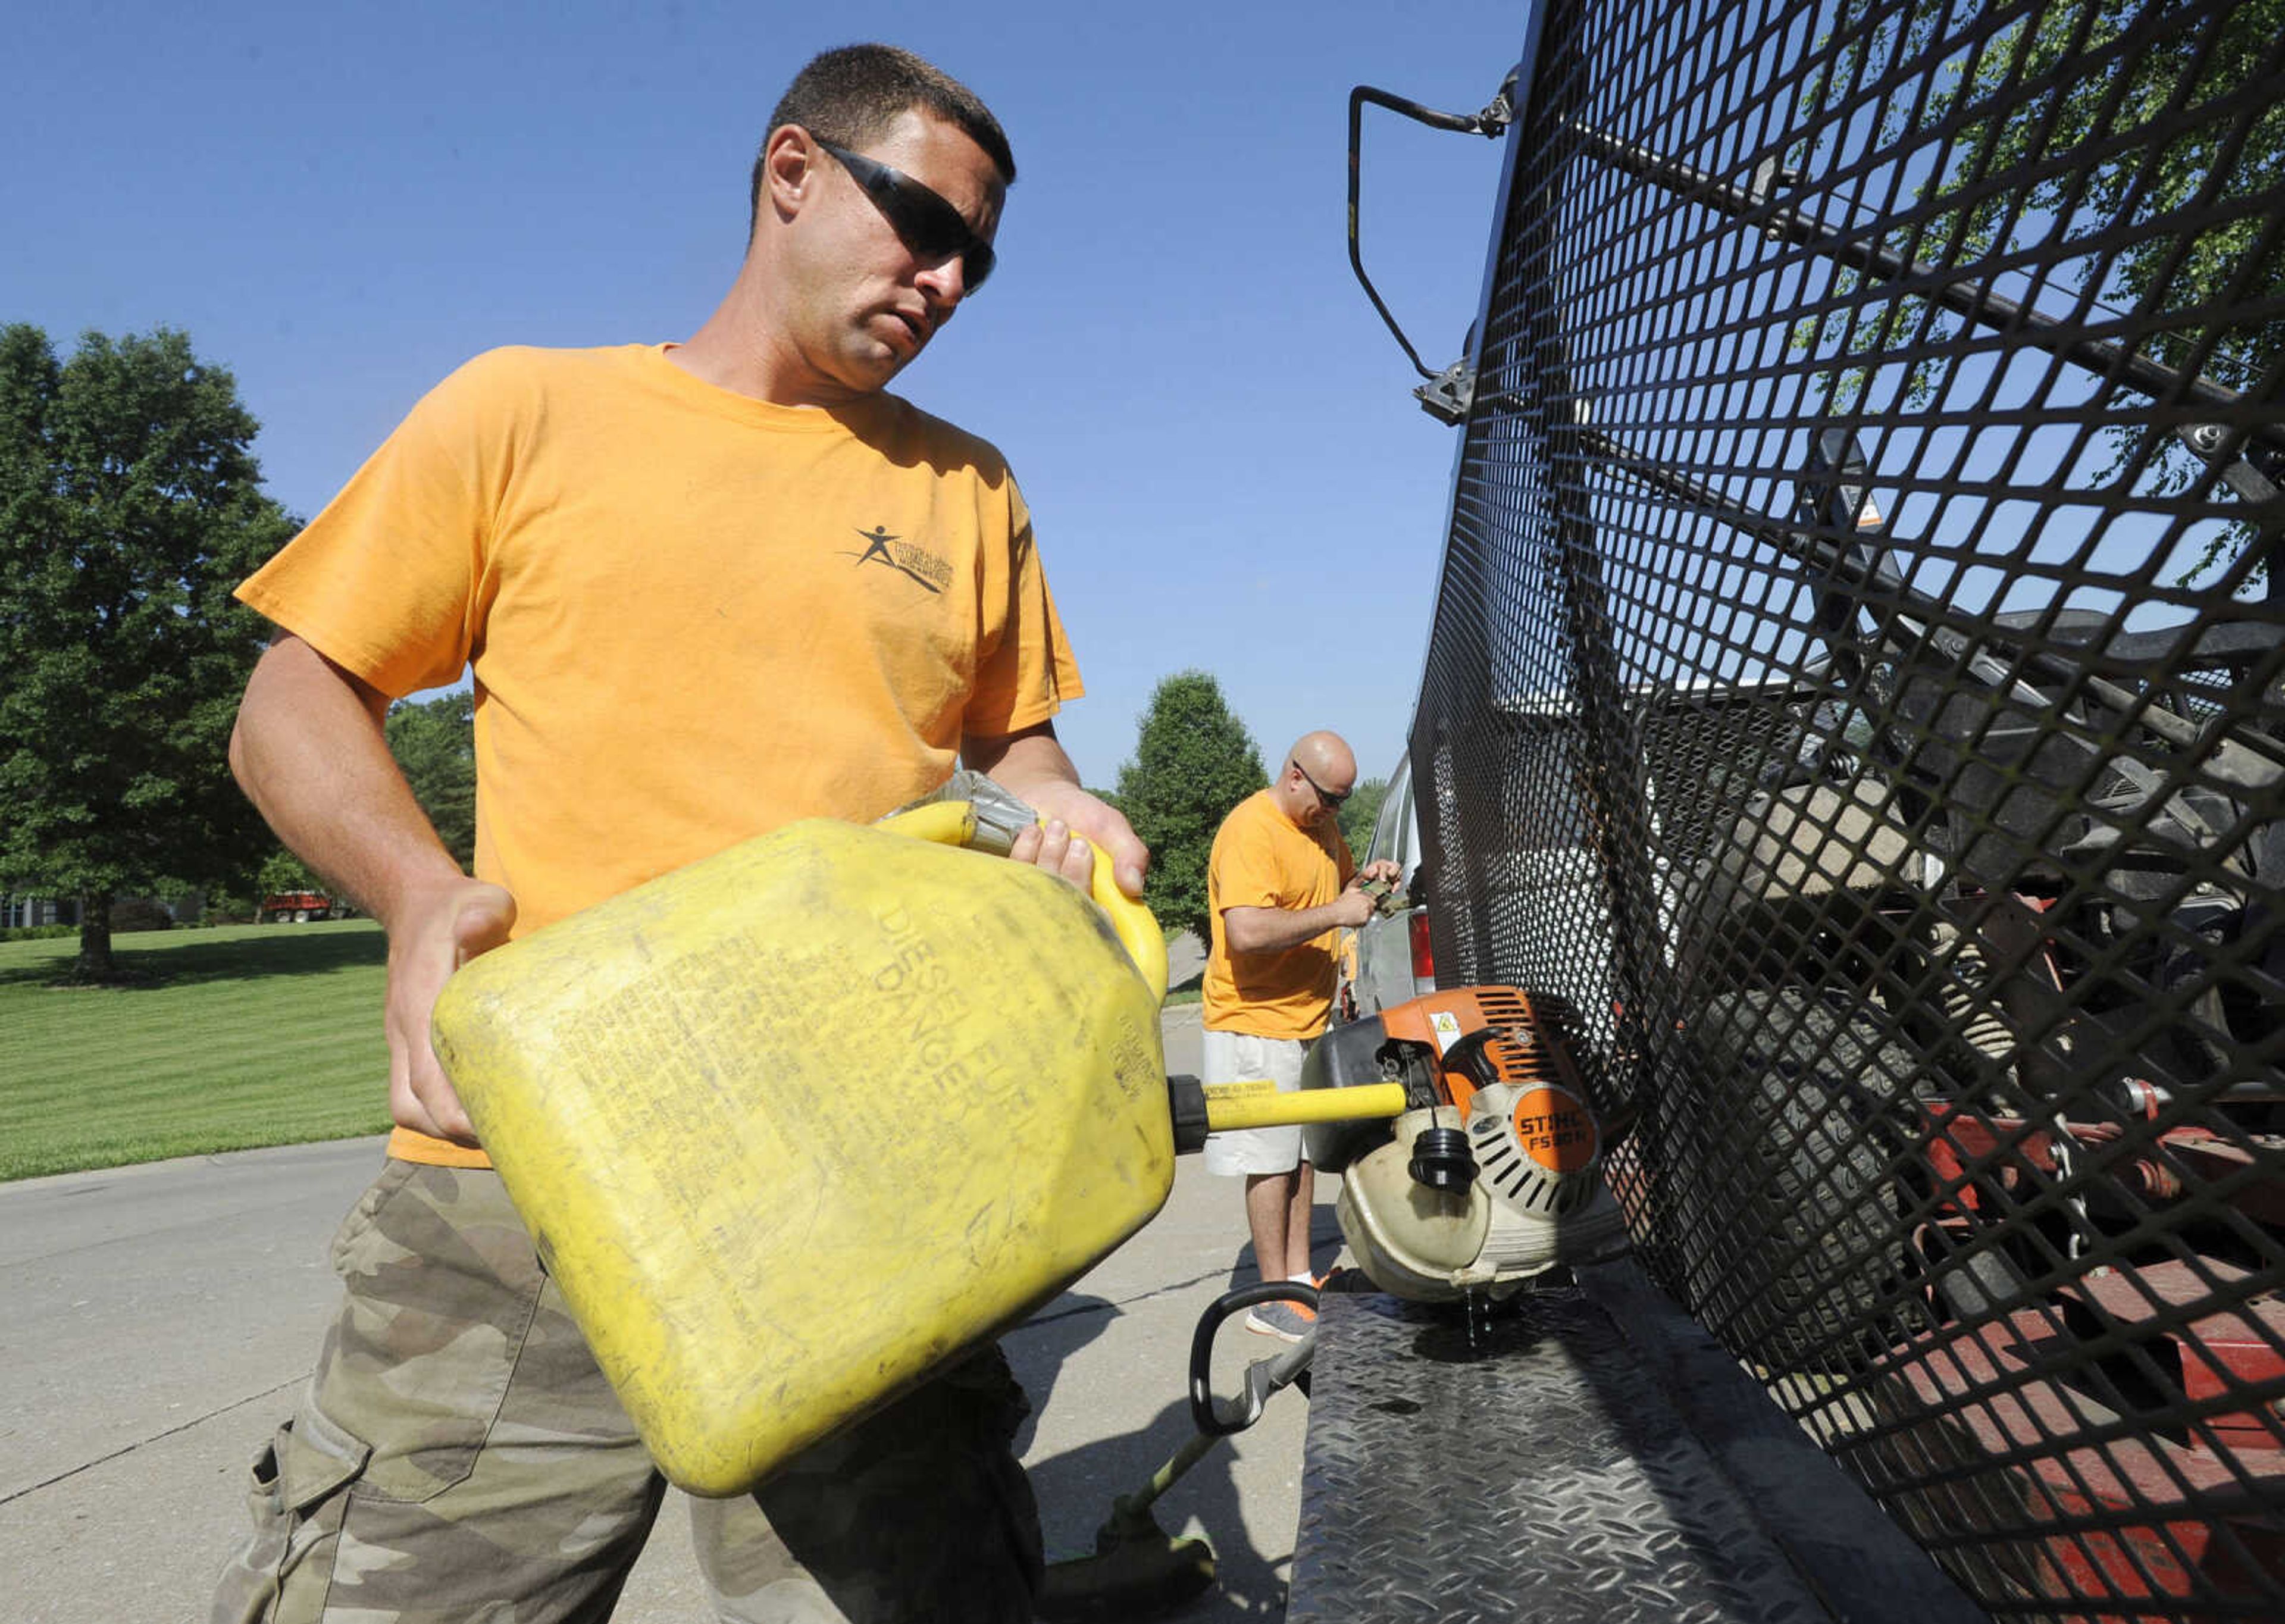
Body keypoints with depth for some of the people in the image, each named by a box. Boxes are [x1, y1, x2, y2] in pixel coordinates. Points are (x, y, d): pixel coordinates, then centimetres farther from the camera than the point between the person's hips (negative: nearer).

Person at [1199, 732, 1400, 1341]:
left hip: (1307, 1017, 9)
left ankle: (1299, 1274, 26)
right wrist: (1335, 912, -23)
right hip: (1257, 1023, -9)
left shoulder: (1320, 823, 11)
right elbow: (1248, 931, -30)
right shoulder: (1250, 829, -19)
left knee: (1302, 1153, 15)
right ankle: (1275, 1300, 7)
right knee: (1272, 1163, -3)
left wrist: (1364, 878, 8)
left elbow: (1333, 886, 30)